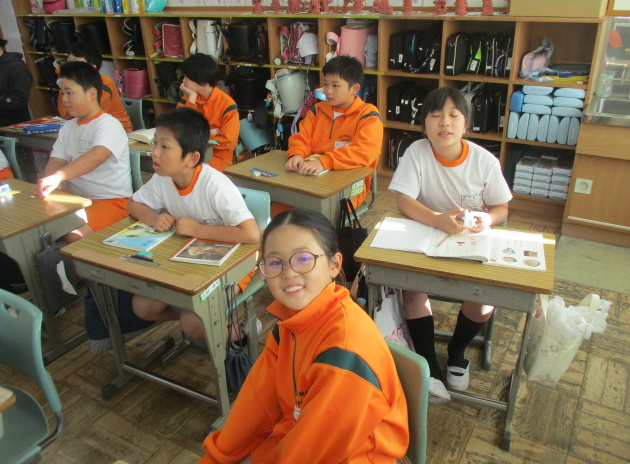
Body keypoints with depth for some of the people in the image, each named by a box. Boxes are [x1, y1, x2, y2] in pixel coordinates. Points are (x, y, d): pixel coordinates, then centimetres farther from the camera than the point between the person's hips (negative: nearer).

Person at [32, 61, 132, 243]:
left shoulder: (108, 124, -11)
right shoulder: (68, 127, 15)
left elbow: (97, 156, -30)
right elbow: (57, 160, 7)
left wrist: (58, 176, -41)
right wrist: (47, 184, -16)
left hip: (111, 201, -7)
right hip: (76, 199, 8)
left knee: (74, 236, -28)